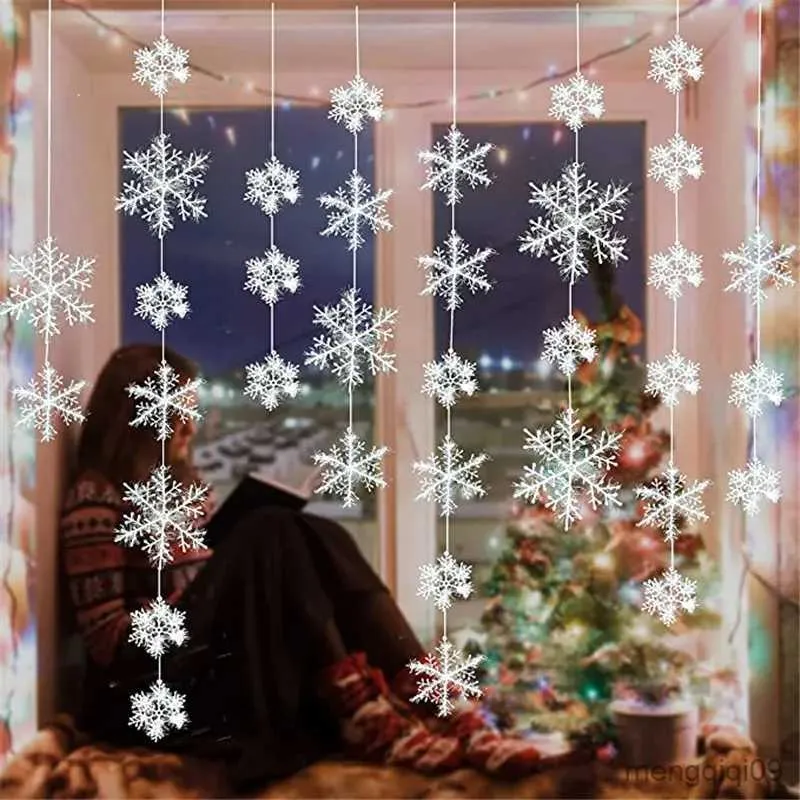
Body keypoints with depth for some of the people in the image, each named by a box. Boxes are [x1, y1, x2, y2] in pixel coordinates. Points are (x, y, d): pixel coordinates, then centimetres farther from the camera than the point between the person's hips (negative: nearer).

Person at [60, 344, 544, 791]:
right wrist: (191, 600, -15)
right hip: (152, 689, -7)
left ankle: (439, 710, -30)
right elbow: (107, 641, -10)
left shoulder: (178, 483, 21)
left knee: (316, 539, -17)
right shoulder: (98, 498, -4)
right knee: (272, 536, -26)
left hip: (219, 667, 7)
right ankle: (365, 717, -35)